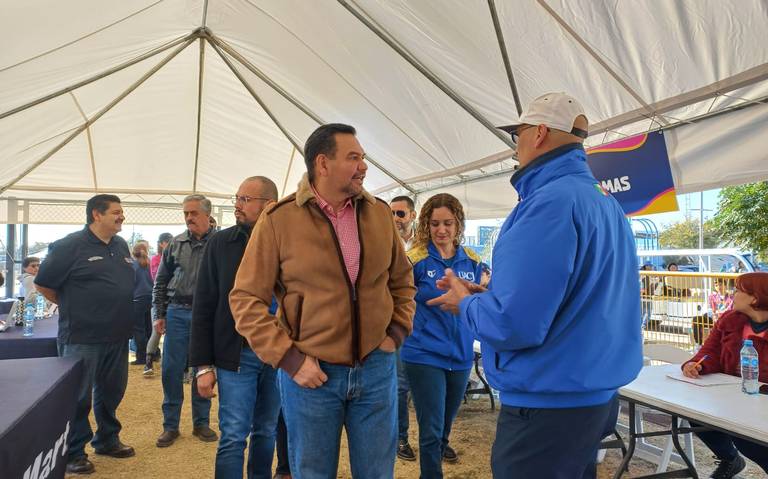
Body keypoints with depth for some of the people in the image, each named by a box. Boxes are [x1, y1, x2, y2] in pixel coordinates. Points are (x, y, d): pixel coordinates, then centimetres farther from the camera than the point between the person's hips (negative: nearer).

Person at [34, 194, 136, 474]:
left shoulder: (121, 246, 8)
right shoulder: (71, 246, -12)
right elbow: (43, 284, -5)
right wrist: (73, 308, 3)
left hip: (118, 337, 6)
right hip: (82, 338, -6)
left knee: (112, 392, 17)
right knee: (78, 397, 6)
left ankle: (107, 440, 34)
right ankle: (73, 452, 20)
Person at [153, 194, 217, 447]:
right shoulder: (176, 244, 6)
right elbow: (160, 282, 12)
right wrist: (159, 314, 6)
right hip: (177, 313, 3)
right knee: (171, 370, 6)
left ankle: (201, 422, 23)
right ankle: (170, 425, 20)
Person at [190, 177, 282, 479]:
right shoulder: (220, 243, 0)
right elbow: (203, 307, 1)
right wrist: (203, 365, -2)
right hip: (236, 356, 0)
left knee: (266, 432, 16)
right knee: (233, 437, 3)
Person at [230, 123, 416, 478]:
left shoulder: (379, 212, 1)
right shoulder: (279, 219, -9)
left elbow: (402, 280, 15)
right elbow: (246, 299, -6)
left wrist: (398, 332, 3)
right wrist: (288, 358, -12)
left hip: (376, 369, 3)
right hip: (311, 374, -2)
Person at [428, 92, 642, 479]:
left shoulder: (551, 201, -23)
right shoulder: (607, 203, 8)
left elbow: (513, 324, -29)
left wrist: (466, 304, -8)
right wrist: (484, 294, 11)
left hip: (549, 406, -9)